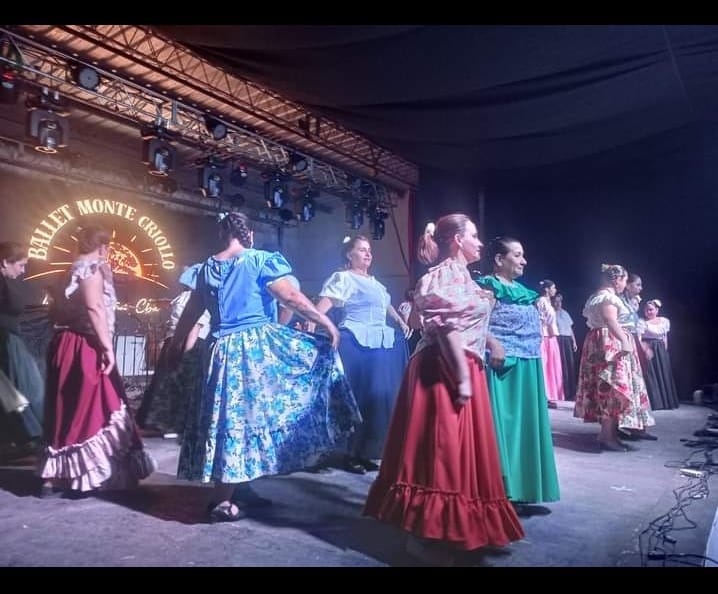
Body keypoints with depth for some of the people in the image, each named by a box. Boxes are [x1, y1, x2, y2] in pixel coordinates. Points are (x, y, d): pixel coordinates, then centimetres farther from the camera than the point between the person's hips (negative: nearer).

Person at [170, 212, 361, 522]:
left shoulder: (207, 268, 12)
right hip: (258, 344, -6)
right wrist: (327, 322, -6)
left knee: (228, 416, 11)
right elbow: (291, 297, -13)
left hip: (221, 349, 6)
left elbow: (190, 313, 18)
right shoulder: (260, 260, -5)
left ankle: (223, 493, 18)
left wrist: (176, 346, 30)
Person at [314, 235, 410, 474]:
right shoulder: (344, 278, -4)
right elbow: (325, 302, -19)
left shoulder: (374, 282, 21)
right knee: (359, 396, -8)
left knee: (378, 395, 9)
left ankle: (365, 452, 19)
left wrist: (401, 322, 34)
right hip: (356, 343, -8)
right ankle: (351, 453, 4)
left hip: (381, 343, 9)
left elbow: (386, 305, 37)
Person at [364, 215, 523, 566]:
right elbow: (447, 329, -20)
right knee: (442, 449, -6)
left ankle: (436, 529, 27)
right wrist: (462, 377, -23)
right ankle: (425, 536, 5)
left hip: (463, 369, 11)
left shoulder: (459, 275, 19)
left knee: (456, 449, 15)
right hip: (447, 372, -11)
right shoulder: (447, 275, -12)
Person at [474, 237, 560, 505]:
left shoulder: (523, 290, 17)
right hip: (503, 365, -9)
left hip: (527, 367, 9)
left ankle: (522, 484, 24)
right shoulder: (487, 287, -8)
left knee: (525, 424, 13)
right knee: (501, 423, -5)